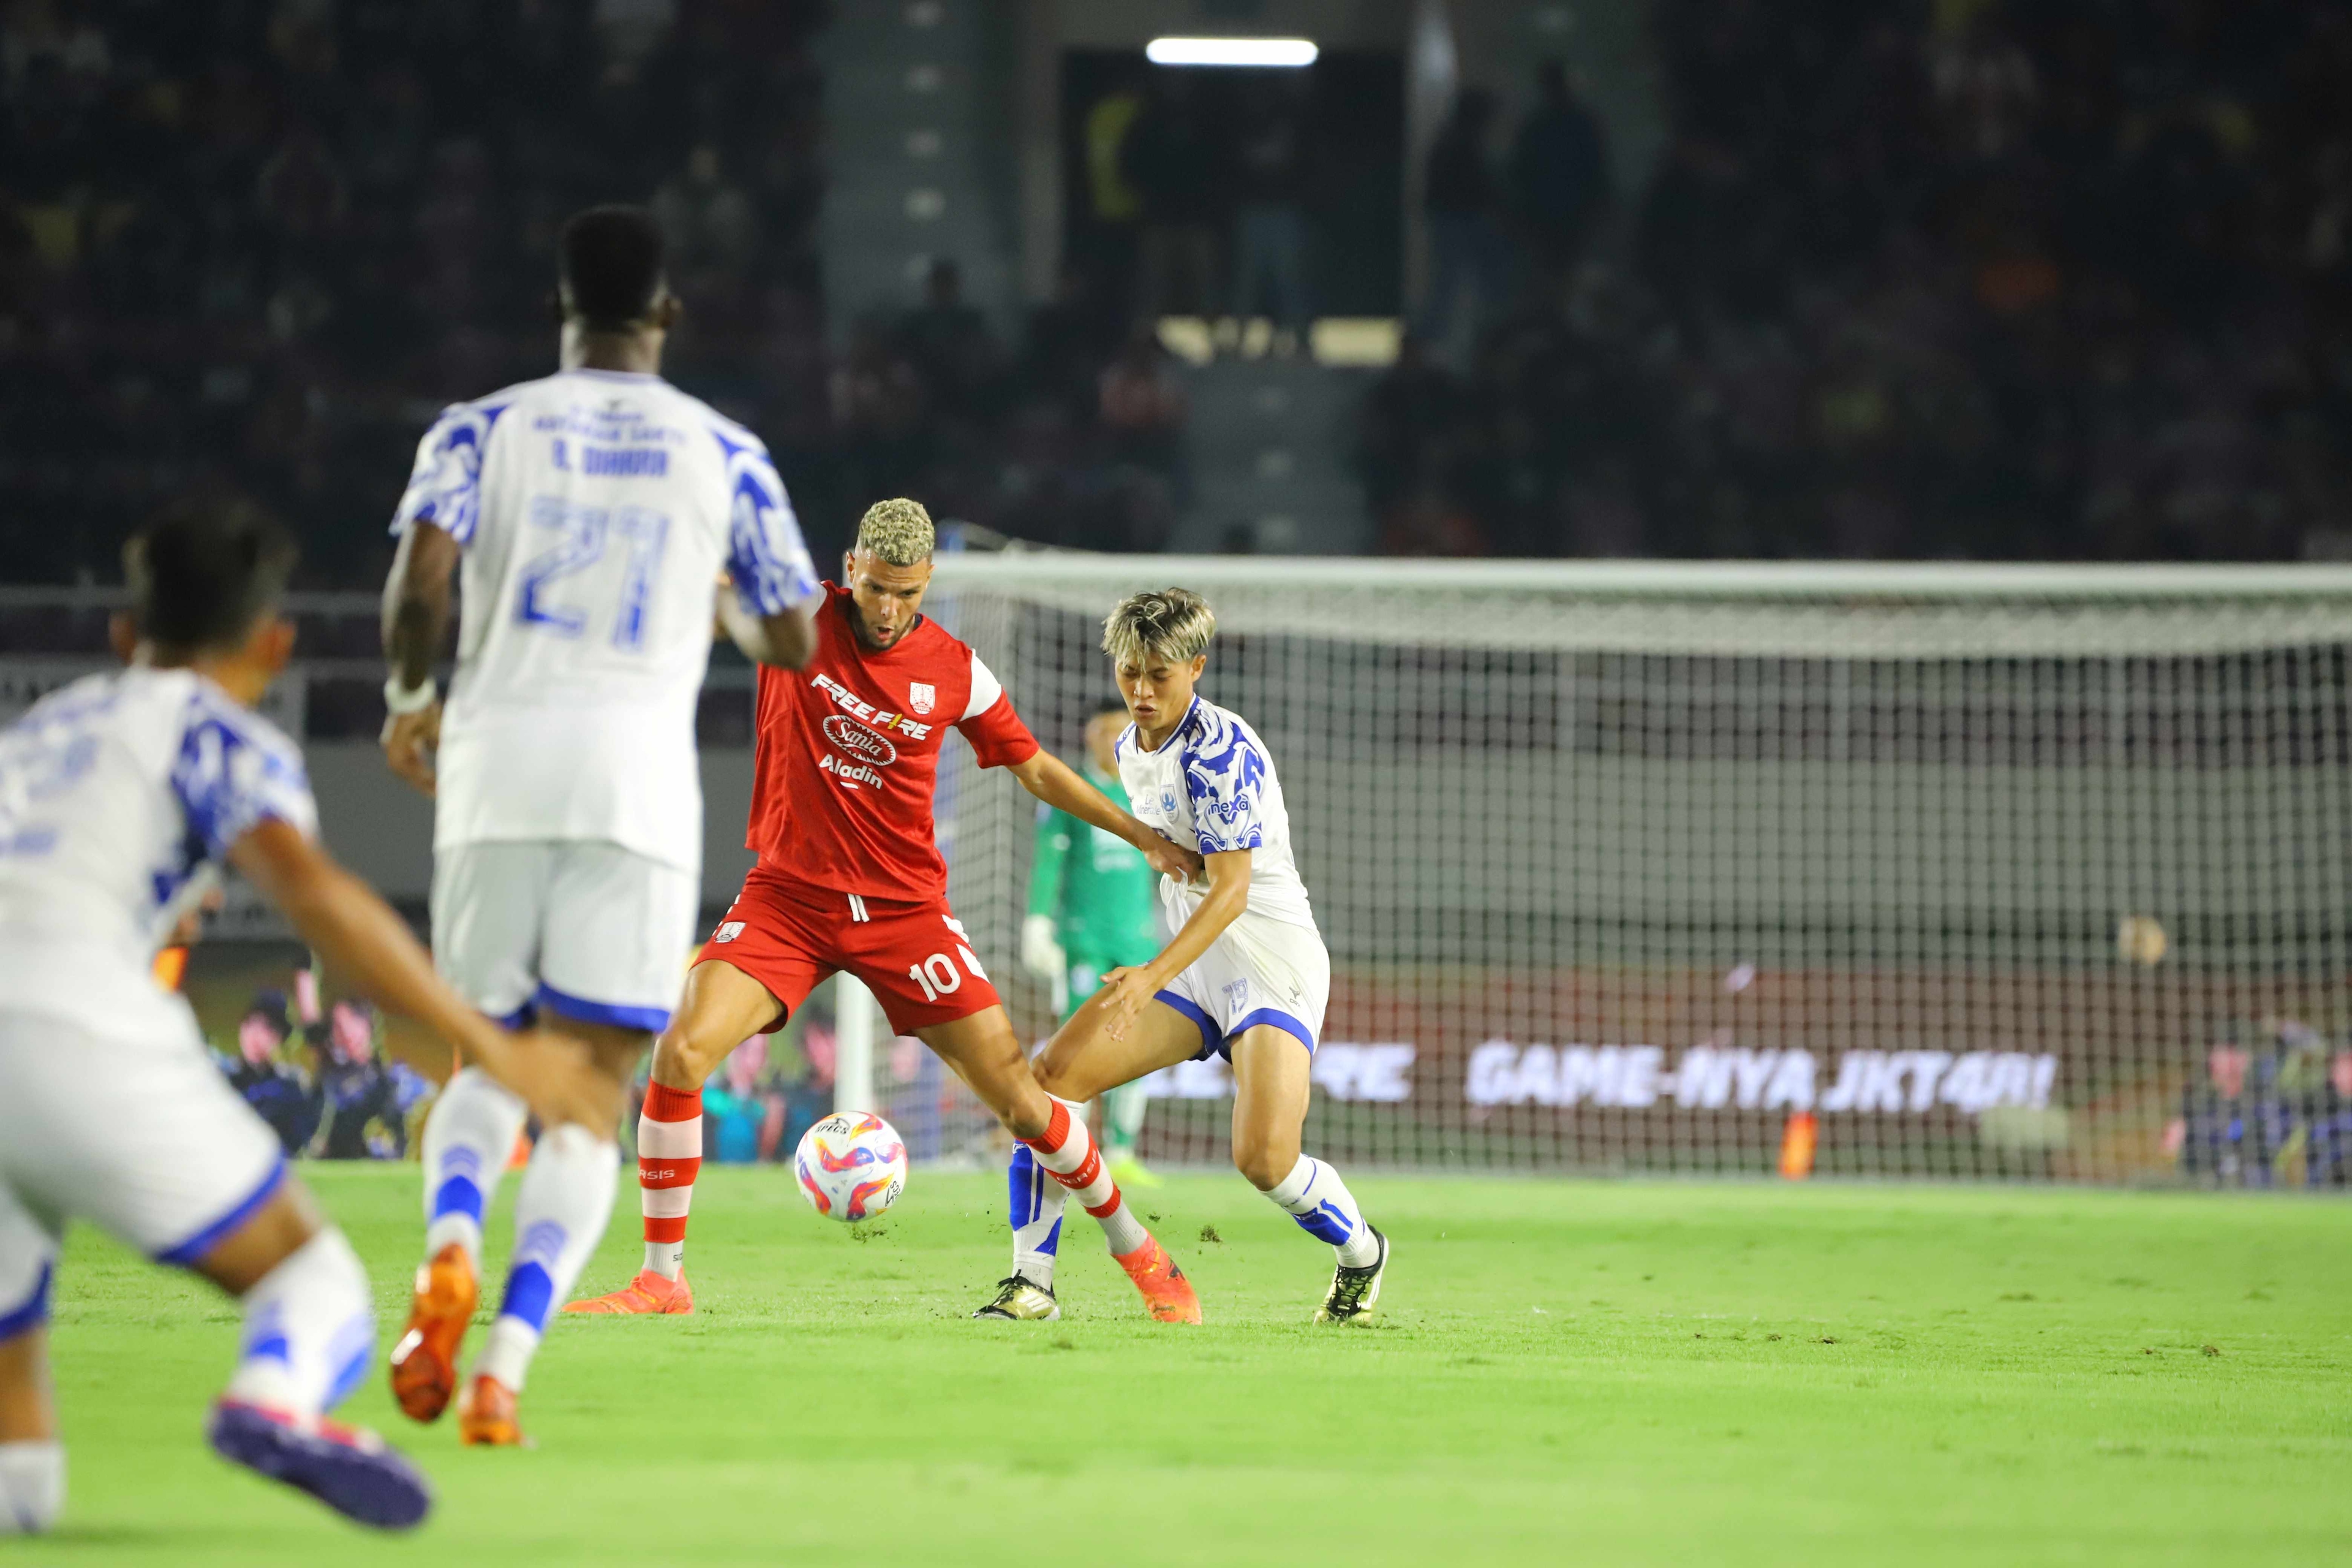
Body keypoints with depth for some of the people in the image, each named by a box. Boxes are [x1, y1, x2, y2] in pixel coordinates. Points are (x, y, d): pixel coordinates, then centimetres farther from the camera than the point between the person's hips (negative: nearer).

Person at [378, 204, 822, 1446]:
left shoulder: (483, 430, 8)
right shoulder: (724, 455, 10)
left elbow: (423, 567, -8)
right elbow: (793, 643, 14)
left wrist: (408, 697, 9)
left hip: (498, 759, 1)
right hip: (639, 780, -1)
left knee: (483, 1060, 15)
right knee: (592, 1089, 0)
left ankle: (451, 1242, -18)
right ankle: (509, 1358, -19)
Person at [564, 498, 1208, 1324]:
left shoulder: (956, 672, -2)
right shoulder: (797, 616, -5)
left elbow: (1035, 769, 12)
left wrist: (1141, 835, 11)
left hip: (904, 906, 0)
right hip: (787, 896, 0)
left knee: (1017, 1095, -3)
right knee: (681, 1052, -20)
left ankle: (1136, 1248, 21)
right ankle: (662, 1278, -7)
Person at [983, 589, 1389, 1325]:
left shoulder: (1220, 750, -19)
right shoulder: (1130, 749, 8)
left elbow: (1231, 888, -25)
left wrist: (1155, 975, -37)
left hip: (1272, 965, -8)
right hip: (1185, 966, 8)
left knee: (1264, 1157, -22)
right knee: (1053, 1075, -11)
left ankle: (1361, 1253, 11)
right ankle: (1031, 1285, -8)